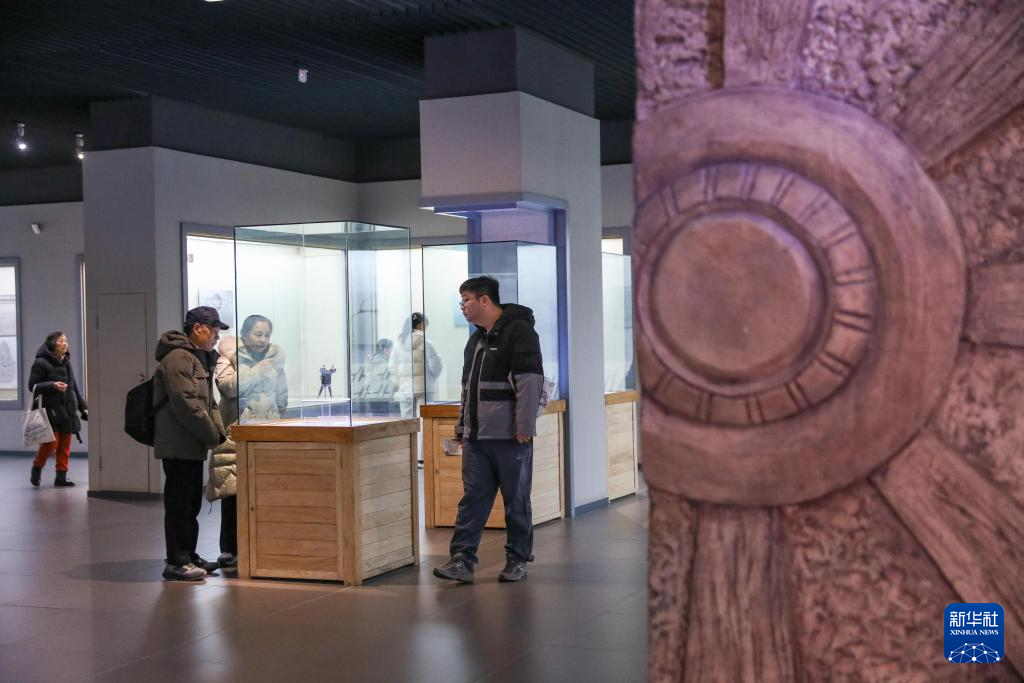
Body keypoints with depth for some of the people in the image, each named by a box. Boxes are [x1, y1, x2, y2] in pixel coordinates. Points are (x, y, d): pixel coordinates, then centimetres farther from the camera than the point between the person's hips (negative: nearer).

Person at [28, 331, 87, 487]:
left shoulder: (66, 362, 16)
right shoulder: (41, 363, -5)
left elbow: (74, 387, 21)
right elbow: (32, 386, -8)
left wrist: (83, 407, 18)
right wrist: (52, 385, -21)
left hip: (68, 410, 6)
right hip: (51, 409, -6)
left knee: (65, 445, 5)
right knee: (51, 442, -10)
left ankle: (61, 476, 11)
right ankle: (36, 469, 14)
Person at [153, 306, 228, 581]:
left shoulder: (200, 359, 19)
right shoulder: (177, 358, -15)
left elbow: (209, 403, 22)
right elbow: (187, 405, -22)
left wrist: (219, 433, 6)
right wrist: (213, 436, -16)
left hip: (194, 446, 10)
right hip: (178, 444, -10)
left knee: (191, 504, 15)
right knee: (178, 504, -5)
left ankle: (189, 556, 23)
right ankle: (176, 563, 0)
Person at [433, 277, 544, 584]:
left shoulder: (518, 331, -9)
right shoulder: (476, 340, 18)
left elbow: (530, 380, -16)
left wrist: (524, 427, -20)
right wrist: (462, 426, 21)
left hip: (509, 436, -7)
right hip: (477, 437, 8)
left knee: (516, 500, 3)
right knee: (472, 497, 3)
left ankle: (518, 559, 14)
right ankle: (462, 560, 2)